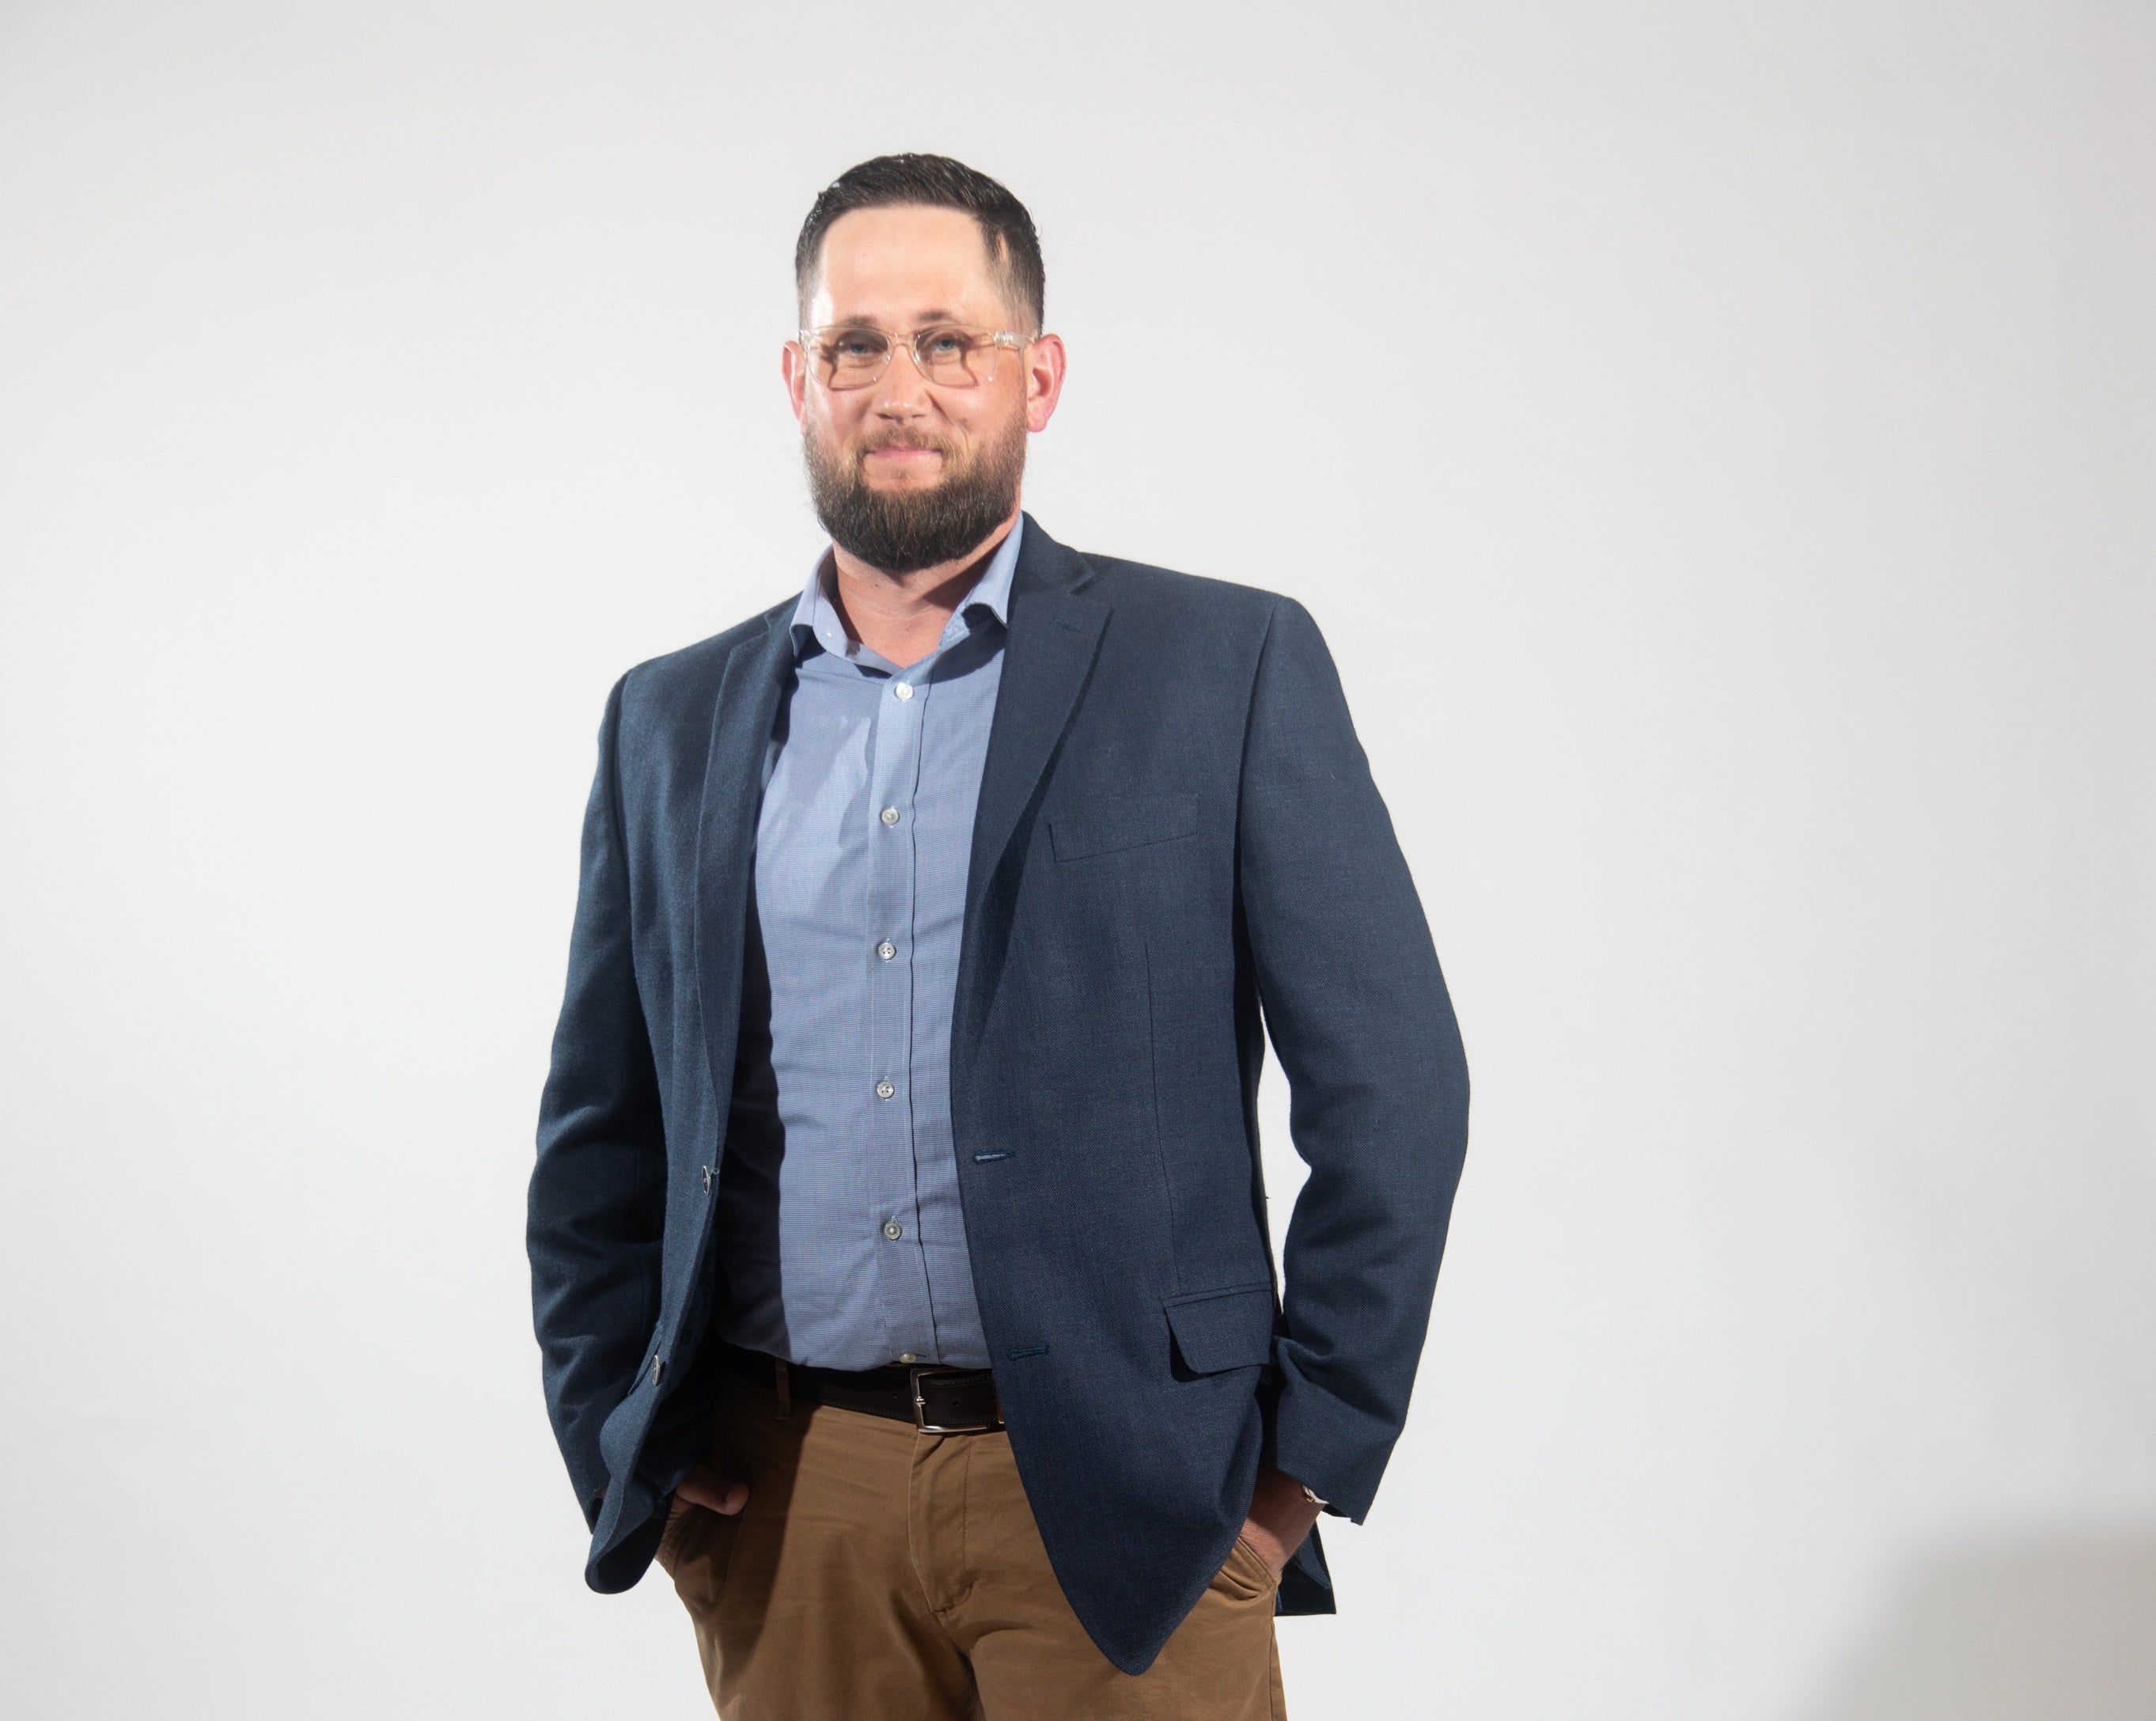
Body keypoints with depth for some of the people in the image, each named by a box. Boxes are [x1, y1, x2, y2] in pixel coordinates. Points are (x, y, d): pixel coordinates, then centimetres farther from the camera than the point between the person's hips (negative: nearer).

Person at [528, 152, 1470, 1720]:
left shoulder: (1230, 667, -1)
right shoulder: (673, 719, 10)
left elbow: (1394, 1089, -3)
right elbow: (598, 1138, 15)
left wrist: (1302, 1463, -5)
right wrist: (623, 1449, 5)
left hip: (1112, 1496, -3)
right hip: (782, 1511, 3)